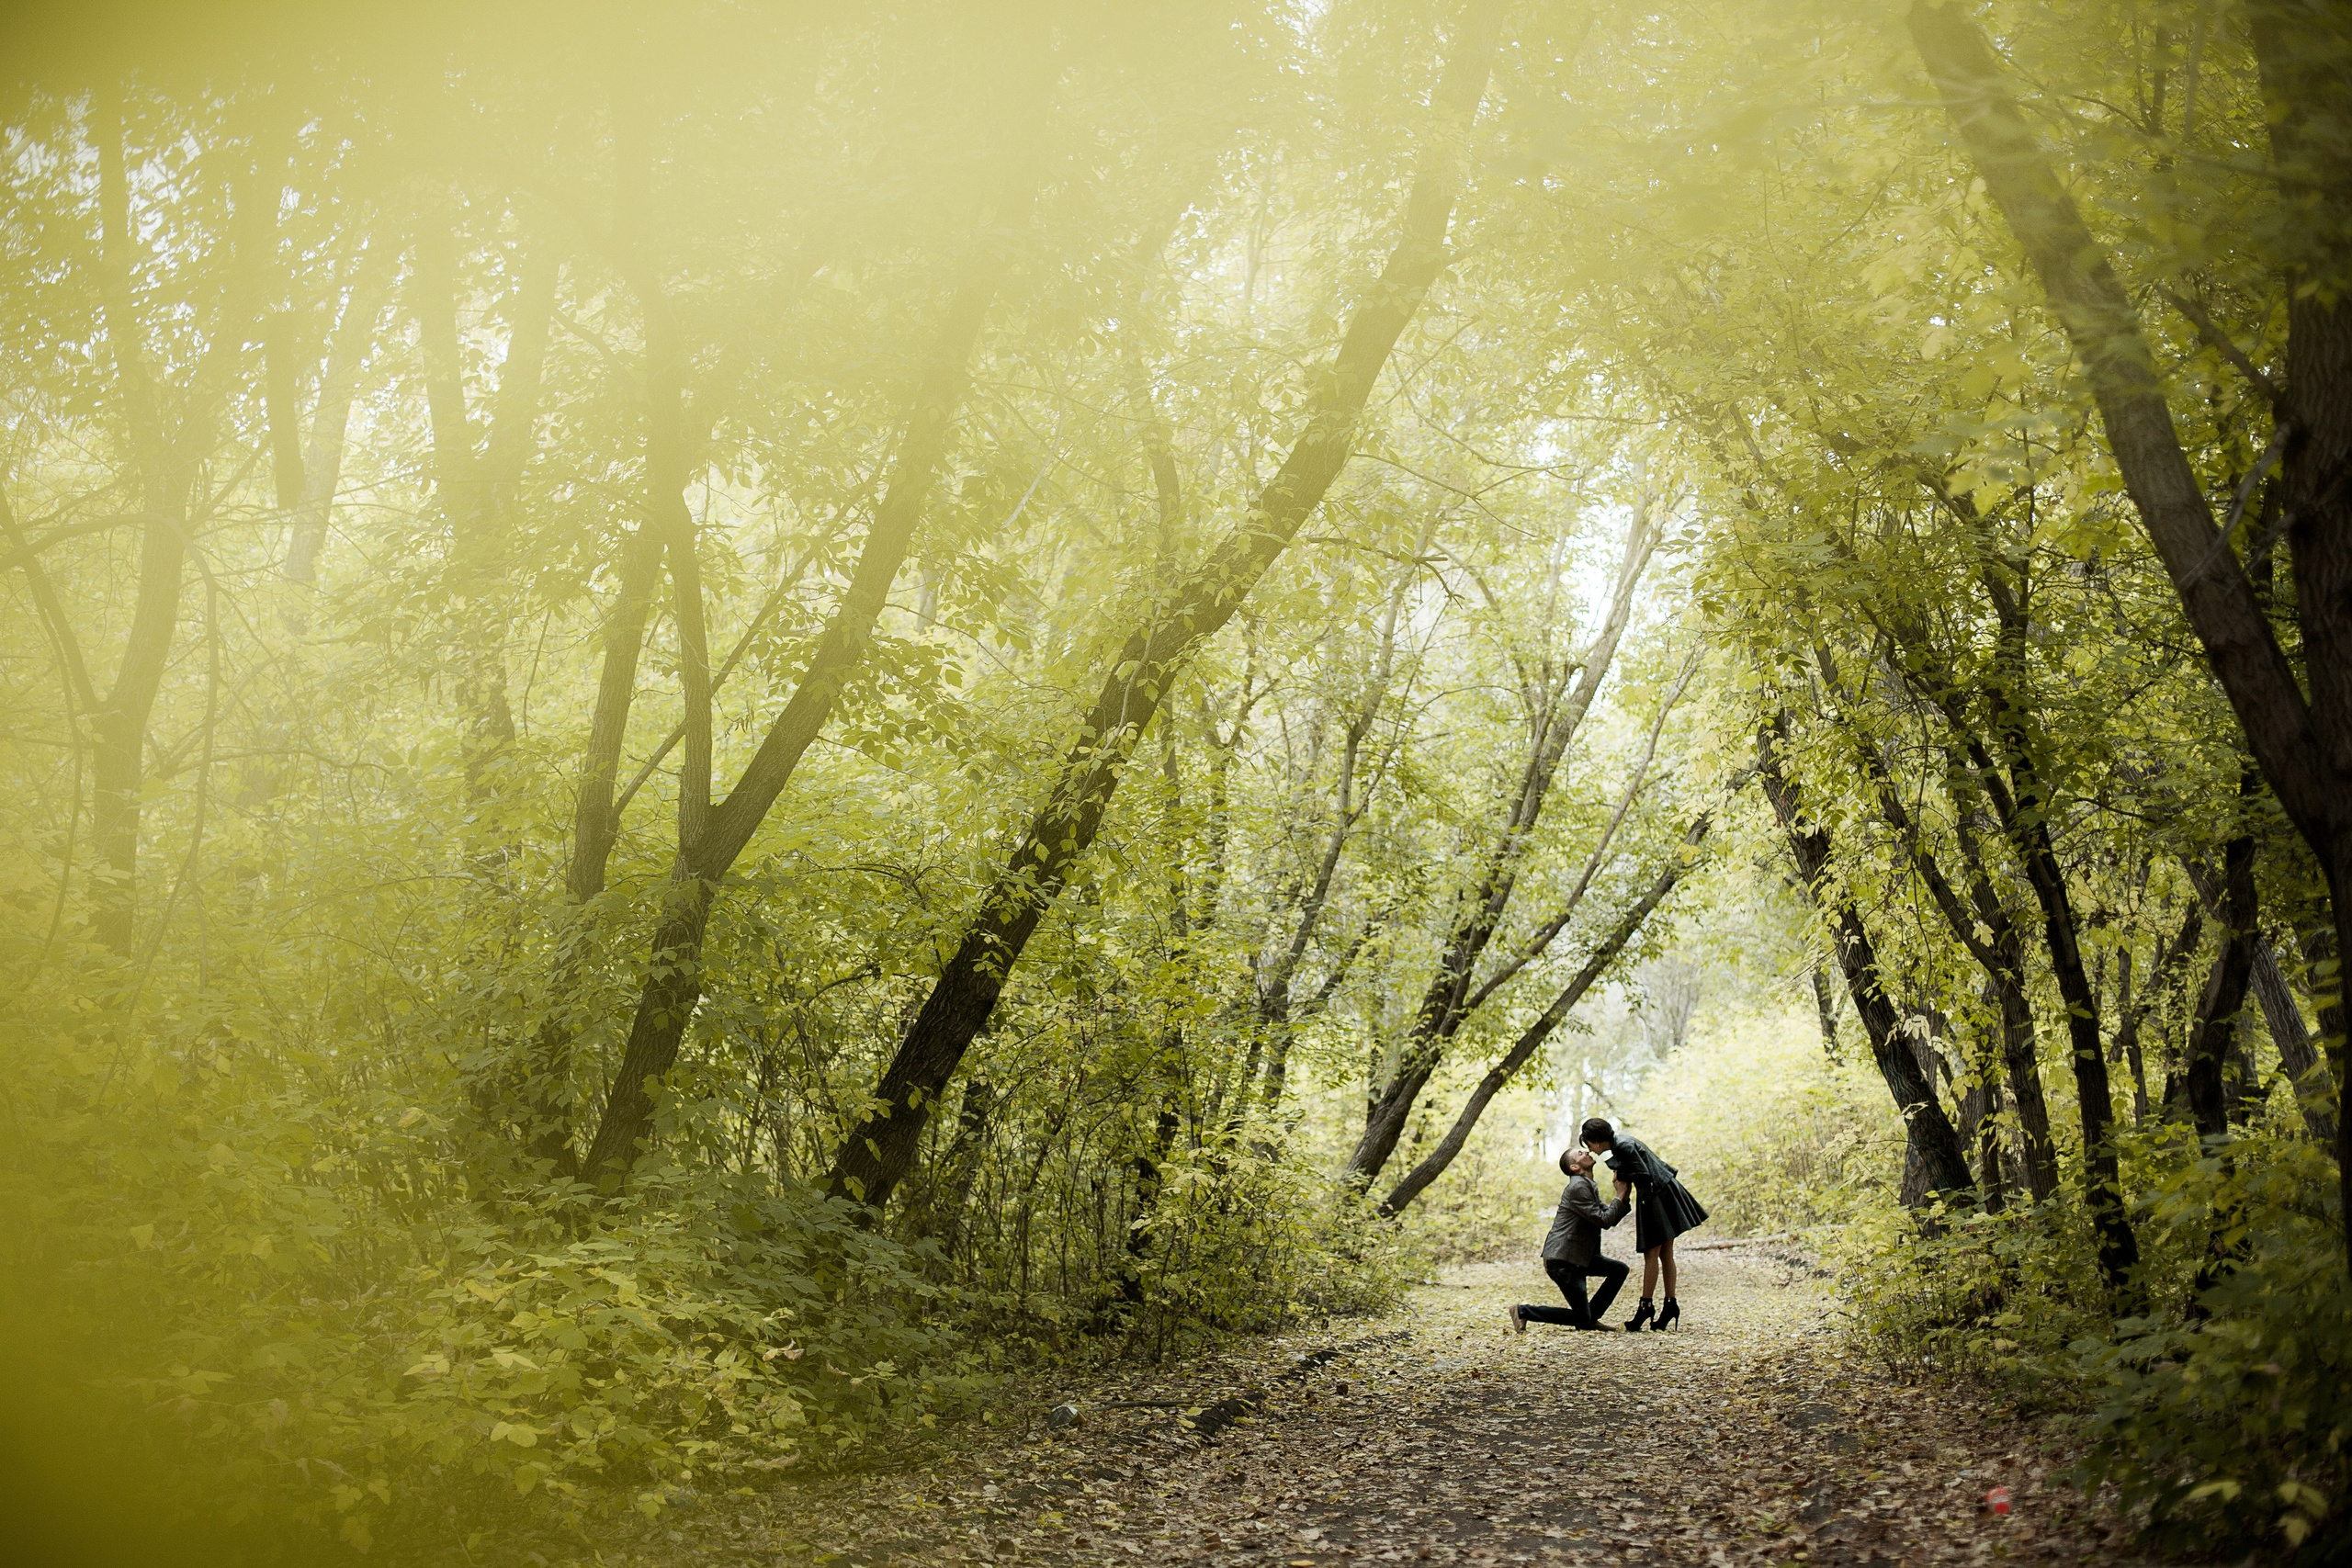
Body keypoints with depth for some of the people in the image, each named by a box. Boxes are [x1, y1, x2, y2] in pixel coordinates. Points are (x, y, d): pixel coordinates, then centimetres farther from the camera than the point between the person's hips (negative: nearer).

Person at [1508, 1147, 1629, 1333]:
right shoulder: (1578, 1187, -16)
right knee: (1581, 1319, -6)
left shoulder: (1588, 1187, 17)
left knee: (1620, 1270, 7)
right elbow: (1603, 1221, -18)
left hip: (1578, 1257, 10)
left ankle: (1591, 1318, 12)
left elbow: (1611, 1218, 15)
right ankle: (1523, 1312, 1)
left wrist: (1625, 1199, 1)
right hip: (1562, 1260, -10)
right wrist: (1621, 1197, -9)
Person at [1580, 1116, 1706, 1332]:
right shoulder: (1618, 1146, 11)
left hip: (1658, 1198, -10)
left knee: (1651, 1254, -6)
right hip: (1661, 1196, 10)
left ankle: (1646, 1305, -3)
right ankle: (1670, 1304, 13)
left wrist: (1622, 1176, -9)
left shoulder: (1624, 1146, -19)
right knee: (1665, 1254, 10)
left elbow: (1644, 1175, -22)